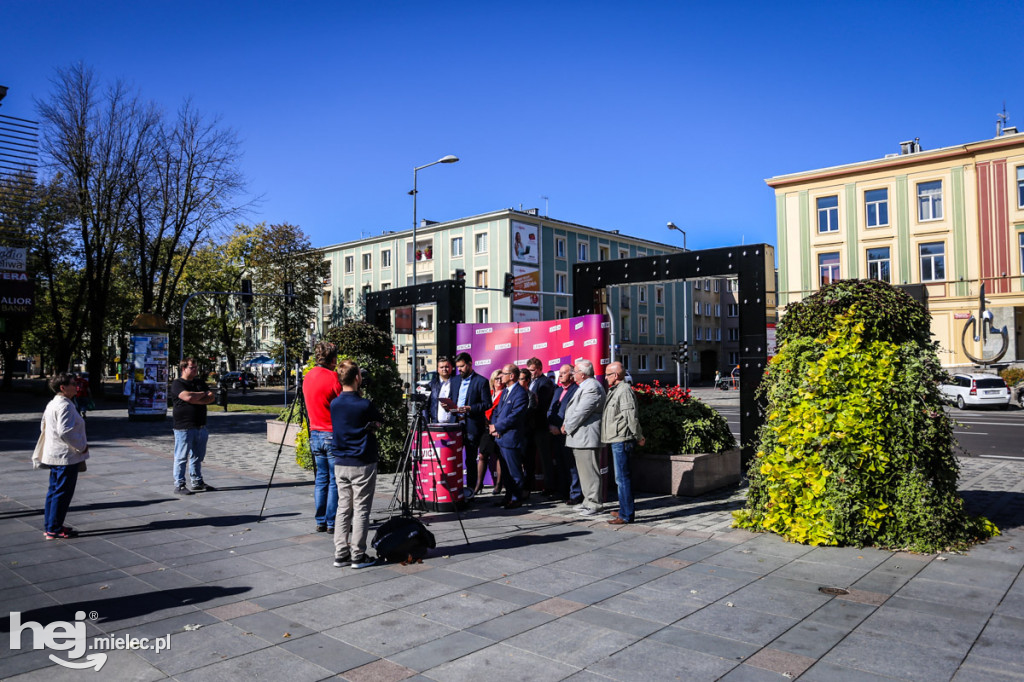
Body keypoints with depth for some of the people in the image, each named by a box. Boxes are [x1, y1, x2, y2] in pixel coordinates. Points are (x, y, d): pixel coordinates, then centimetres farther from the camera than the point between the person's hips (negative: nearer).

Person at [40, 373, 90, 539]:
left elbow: (43, 426, 23)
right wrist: (82, 446, -16)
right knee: (63, 492, -3)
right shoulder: (65, 406, -19)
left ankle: (49, 526, 25)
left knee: (54, 490, 17)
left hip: (53, 455, 11)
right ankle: (54, 530, 3)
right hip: (67, 456, -11)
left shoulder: (52, 404, 13)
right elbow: (64, 432, -28)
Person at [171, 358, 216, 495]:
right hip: (184, 427, -7)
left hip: (200, 426, 7)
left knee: (198, 457, 13)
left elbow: (211, 398, 5)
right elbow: (187, 397, -22)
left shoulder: (200, 382, 15)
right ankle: (179, 485, 4)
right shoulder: (177, 384, -5)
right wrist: (204, 394, -5)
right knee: (181, 458, -1)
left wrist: (196, 400, -11)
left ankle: (197, 483, 22)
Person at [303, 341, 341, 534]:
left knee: (321, 479, 13)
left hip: (315, 433, 7)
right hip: (333, 435, -7)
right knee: (335, 481, 1)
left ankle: (320, 522, 17)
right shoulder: (333, 378, -15)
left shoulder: (308, 377, 8)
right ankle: (332, 523, 5)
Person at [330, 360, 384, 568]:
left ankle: (340, 554, 16)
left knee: (343, 508, 12)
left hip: (340, 463, 6)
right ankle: (358, 556, 7)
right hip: (362, 464, -6)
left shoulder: (334, 404, 1)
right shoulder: (364, 405, -15)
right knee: (361, 510, 2)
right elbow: (378, 423, -1)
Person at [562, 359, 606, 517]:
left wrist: (567, 427, -9)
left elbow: (581, 412, -21)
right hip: (580, 437, 11)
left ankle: (594, 505, -1)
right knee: (584, 470, 16)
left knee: (589, 471, -6)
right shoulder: (585, 386, 17)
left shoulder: (592, 387, -18)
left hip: (586, 437, -11)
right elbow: (575, 408, 21)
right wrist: (566, 424, 8)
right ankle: (588, 501, 25)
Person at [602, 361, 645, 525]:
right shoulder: (614, 390, 17)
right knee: (621, 477, 17)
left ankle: (626, 515, -2)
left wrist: (638, 437, -12)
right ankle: (625, 510, 28)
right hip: (616, 440, 10)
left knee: (622, 477, -7)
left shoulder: (624, 390, -15)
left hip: (622, 441, -10)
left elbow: (631, 416, -18)